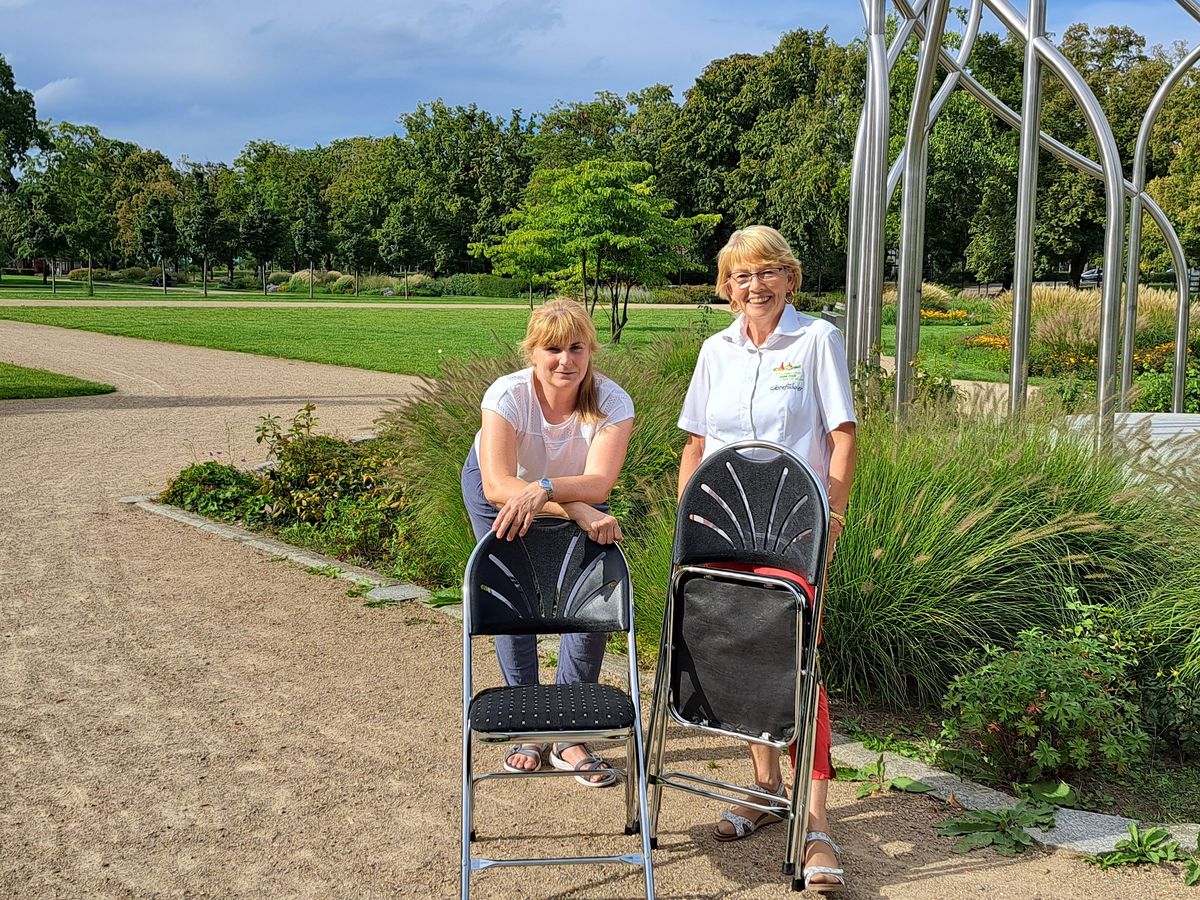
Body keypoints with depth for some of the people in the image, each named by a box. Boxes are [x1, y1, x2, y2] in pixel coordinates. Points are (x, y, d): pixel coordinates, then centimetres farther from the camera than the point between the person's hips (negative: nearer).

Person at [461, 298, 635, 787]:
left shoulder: (612, 402, -30)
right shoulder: (508, 394, -33)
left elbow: (599, 483, -42)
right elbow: (497, 486, -42)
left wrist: (544, 489, -61)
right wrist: (577, 511, -54)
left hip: (576, 499, 1)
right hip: (501, 491, -1)